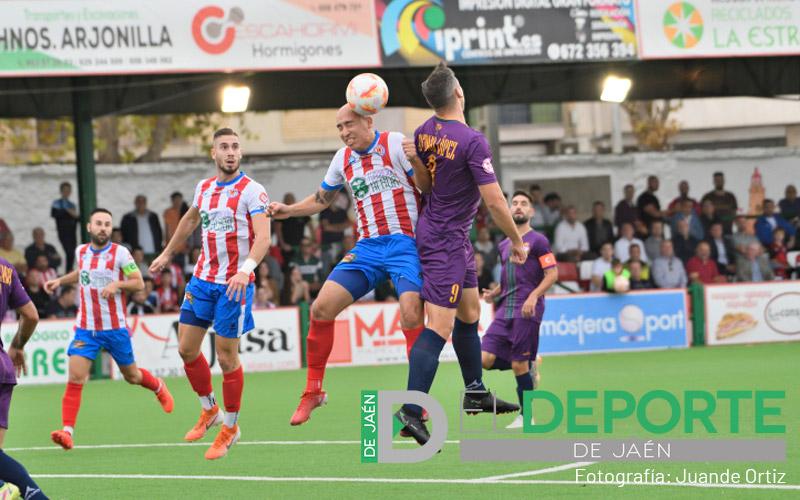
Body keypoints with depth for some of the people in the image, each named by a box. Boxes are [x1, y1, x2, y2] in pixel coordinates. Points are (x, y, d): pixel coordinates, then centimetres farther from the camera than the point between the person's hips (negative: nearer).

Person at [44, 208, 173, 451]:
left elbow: (139, 283, -7)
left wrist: (117, 284, -23)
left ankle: (159, 387, 49)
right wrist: (60, 281, 15)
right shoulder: (81, 252, 4)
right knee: (75, 378, -14)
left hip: (115, 327, -2)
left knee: (132, 376, 14)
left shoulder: (120, 253, -9)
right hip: (85, 328, 2)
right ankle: (67, 431, -19)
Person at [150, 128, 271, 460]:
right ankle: (209, 411, 28)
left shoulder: (251, 191, -11)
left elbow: (263, 237, -23)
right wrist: (167, 254, 34)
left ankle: (230, 427, 13)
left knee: (227, 355, -2)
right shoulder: (204, 188, 9)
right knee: (186, 348, 7)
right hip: (202, 279, 6)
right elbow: (190, 220, 29)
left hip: (234, 283, -6)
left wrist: (246, 269, -38)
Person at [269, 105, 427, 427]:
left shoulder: (396, 143, -4)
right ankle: (313, 391, 9)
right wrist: (288, 210, 12)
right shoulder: (343, 159, 13)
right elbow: (321, 199, 28)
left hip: (404, 243, -6)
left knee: (411, 315, -24)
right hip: (367, 247, 6)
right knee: (321, 308, -5)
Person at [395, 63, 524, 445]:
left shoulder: (424, 133, 1)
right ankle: (411, 410, -20)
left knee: (470, 311, 22)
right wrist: (517, 240, -6)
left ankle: (475, 393, 34)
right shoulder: (472, 141, -22)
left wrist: (415, 161, -6)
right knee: (440, 325, -13)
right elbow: (494, 202, -20)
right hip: (447, 240, -9)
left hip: (430, 226, 9)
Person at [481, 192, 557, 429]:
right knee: (485, 359, -9)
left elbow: (552, 274, -6)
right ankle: (530, 365, 14)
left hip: (527, 311, -6)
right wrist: (494, 294, 9)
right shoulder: (504, 245, 20)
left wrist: (534, 296, -20)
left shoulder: (537, 240, 0)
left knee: (519, 365, -8)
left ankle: (526, 416, 5)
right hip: (505, 310, 6)